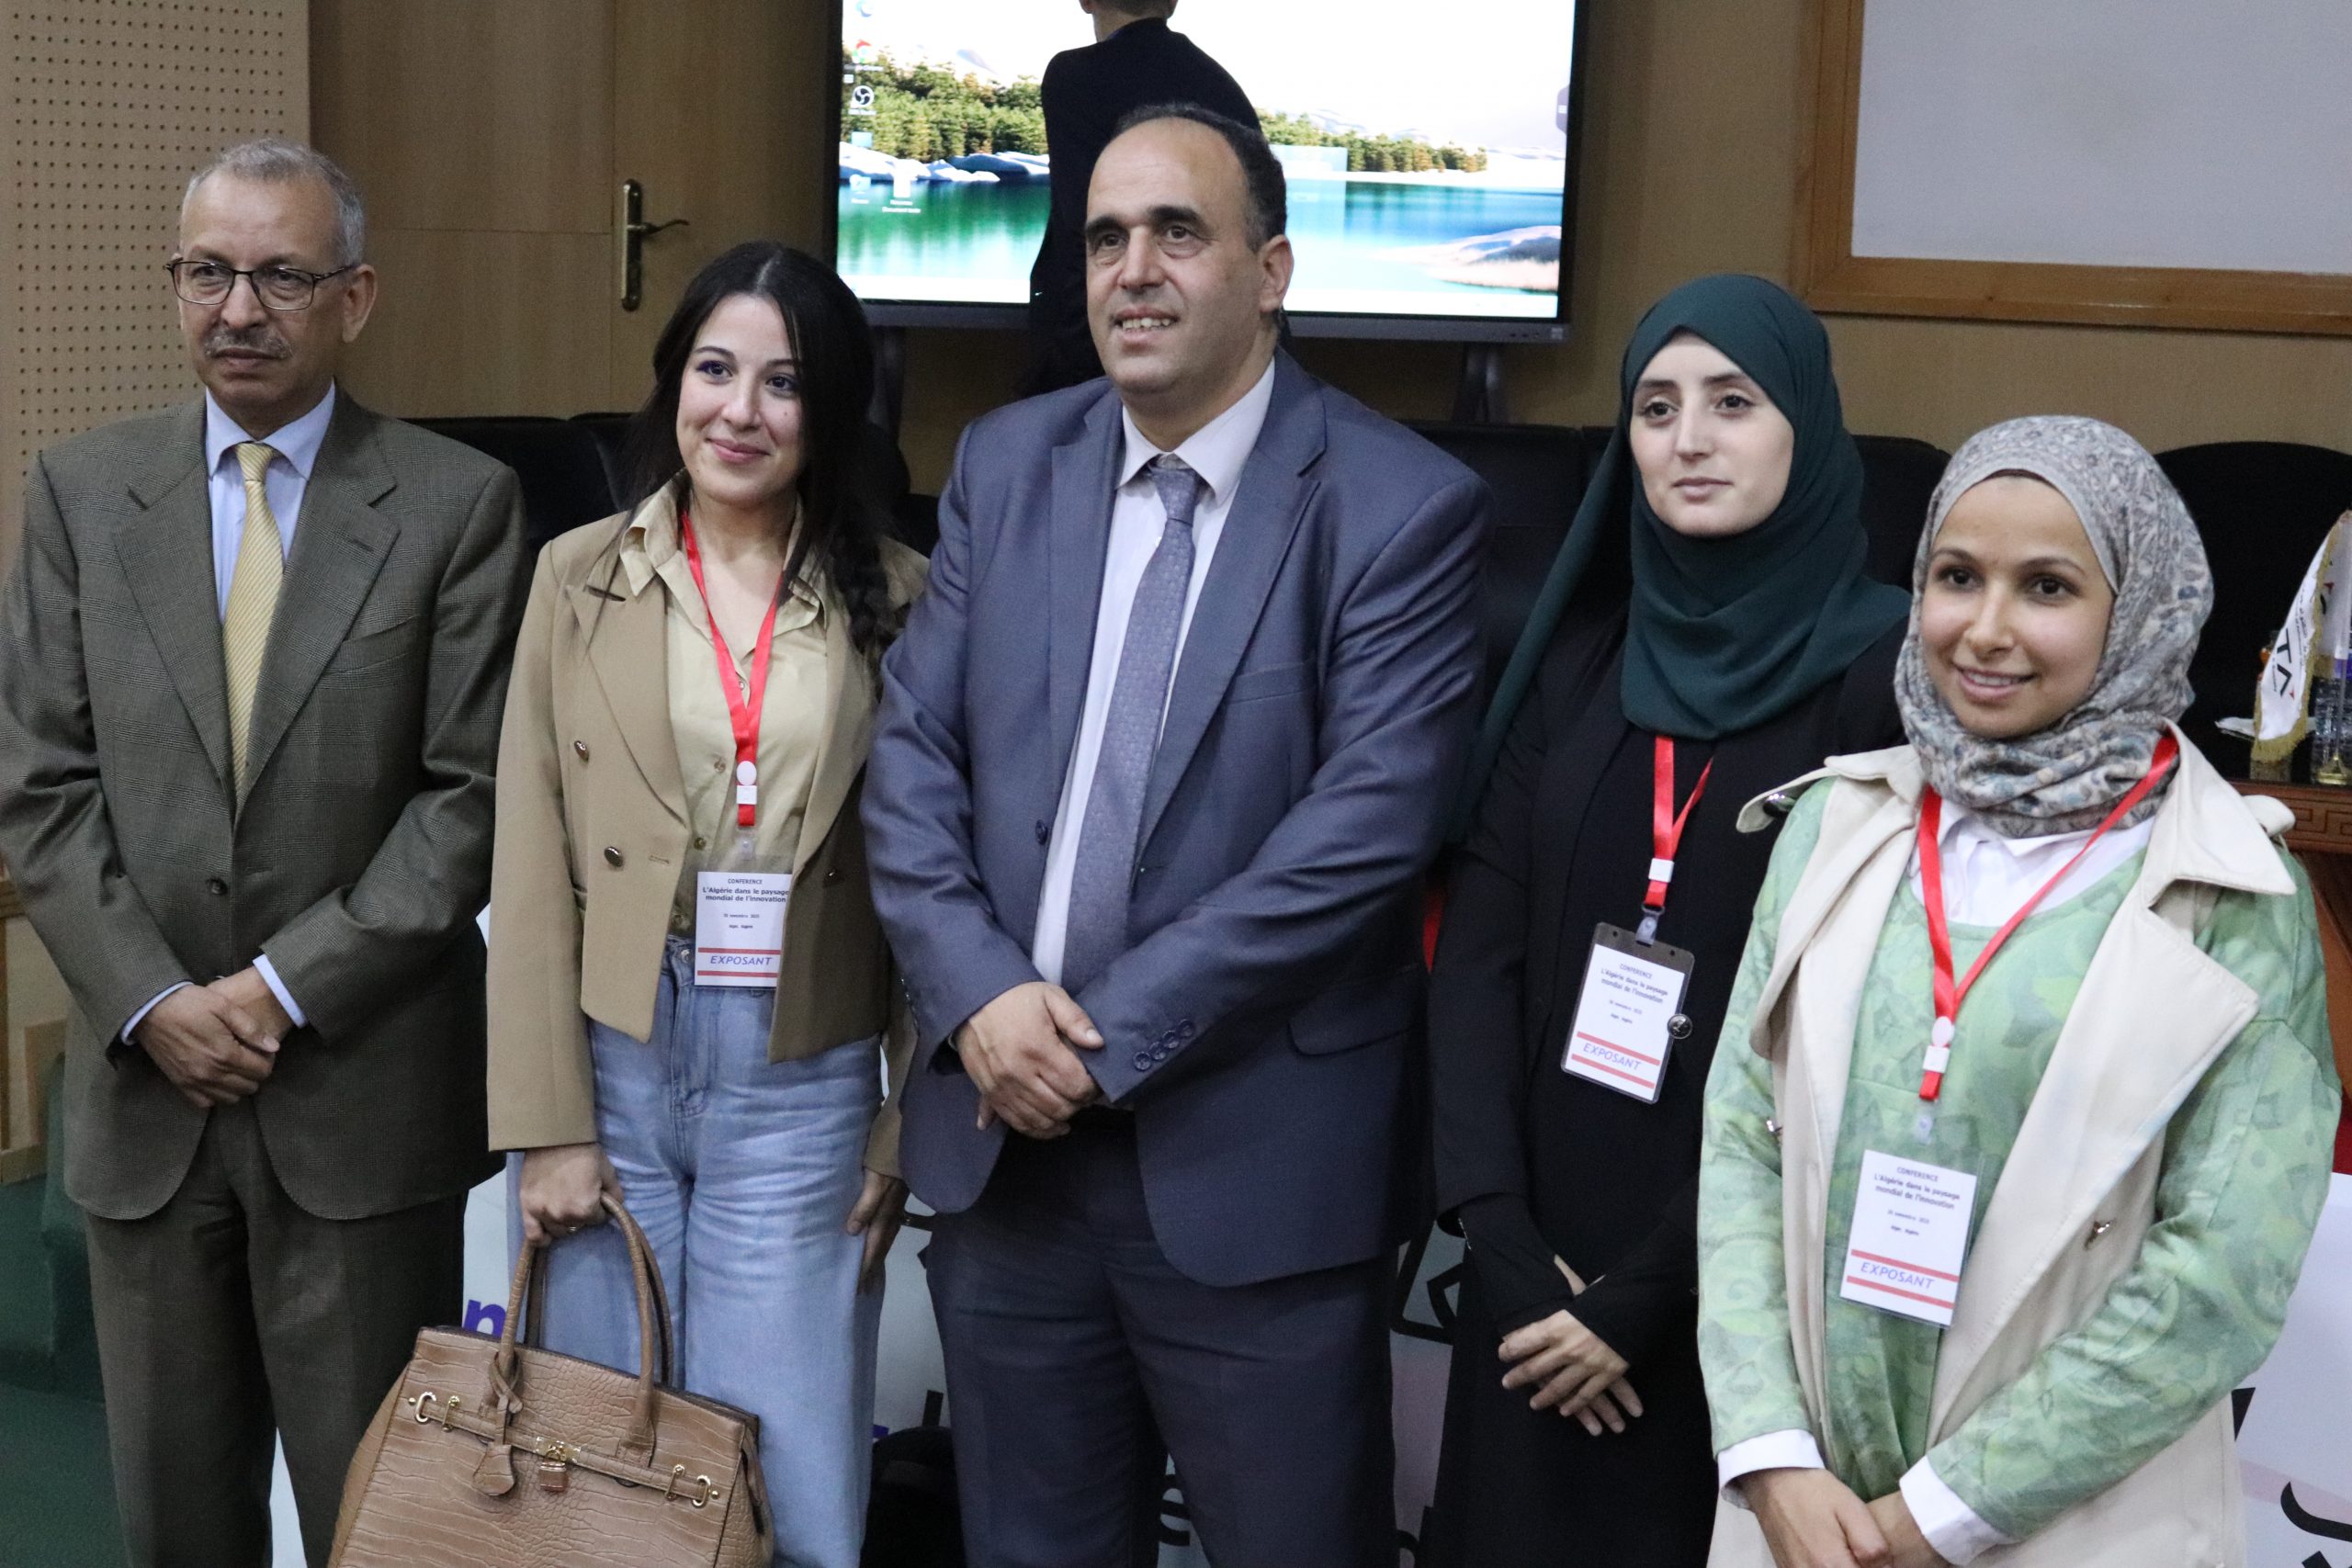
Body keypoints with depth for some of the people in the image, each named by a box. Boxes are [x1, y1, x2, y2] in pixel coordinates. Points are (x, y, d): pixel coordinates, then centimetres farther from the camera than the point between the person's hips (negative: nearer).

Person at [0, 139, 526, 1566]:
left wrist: (289, 987, -12)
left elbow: (472, 794, -6)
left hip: (367, 1089, -3)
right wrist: (151, 1000, -8)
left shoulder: (458, 503, -2)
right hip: (146, 1084, 3)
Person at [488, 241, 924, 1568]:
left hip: (803, 1094, -1)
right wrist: (548, 1126, -3)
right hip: (615, 1068, 1)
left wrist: (909, 1127, 1)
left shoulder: (895, 599, 0)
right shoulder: (580, 577, 1)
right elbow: (534, 872, 1)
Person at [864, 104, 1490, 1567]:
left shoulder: (1403, 506, -9)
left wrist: (1112, 1034, -17)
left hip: (1259, 1165, -4)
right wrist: (978, 994, -12)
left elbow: (1369, 821, -16)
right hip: (1006, 1137, 5)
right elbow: (912, 754, 4)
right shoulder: (1006, 465, 7)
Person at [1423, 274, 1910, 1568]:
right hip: (1539, 1260, 4)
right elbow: (1480, 948, 1)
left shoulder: (1886, 678, -9)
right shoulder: (1581, 657, 6)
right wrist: (1501, 1232, -9)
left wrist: (1649, 1297, -12)